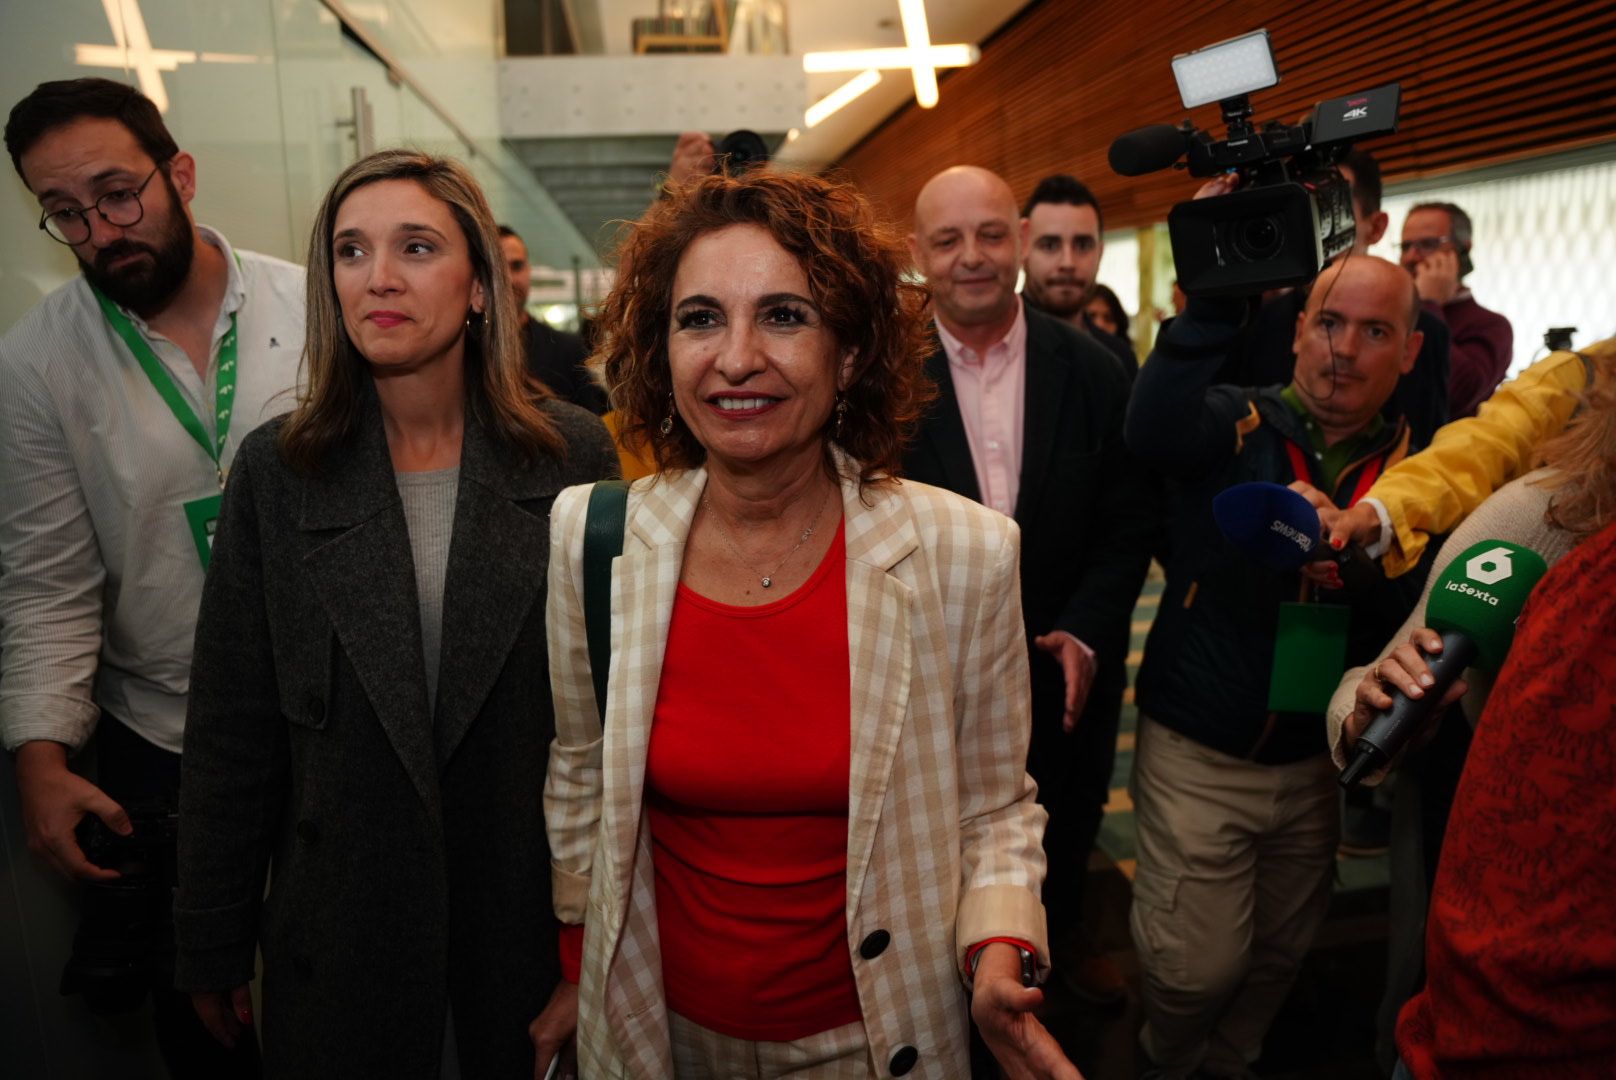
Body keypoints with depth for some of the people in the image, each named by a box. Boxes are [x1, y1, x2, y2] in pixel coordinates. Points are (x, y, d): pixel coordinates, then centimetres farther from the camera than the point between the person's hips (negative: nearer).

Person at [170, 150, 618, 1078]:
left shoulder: (575, 454, -9)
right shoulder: (278, 470, -6)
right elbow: (233, 729, -1)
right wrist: (212, 947, 4)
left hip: (536, 908, 0)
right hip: (345, 922, 1)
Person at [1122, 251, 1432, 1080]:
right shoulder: (1236, 424, -9)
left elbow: (1413, 615, -12)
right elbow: (1153, 429, -33)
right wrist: (1215, 300, -43)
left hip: (1311, 760, 4)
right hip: (1196, 752, -4)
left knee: (1282, 951, 20)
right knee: (1196, 964, 2)